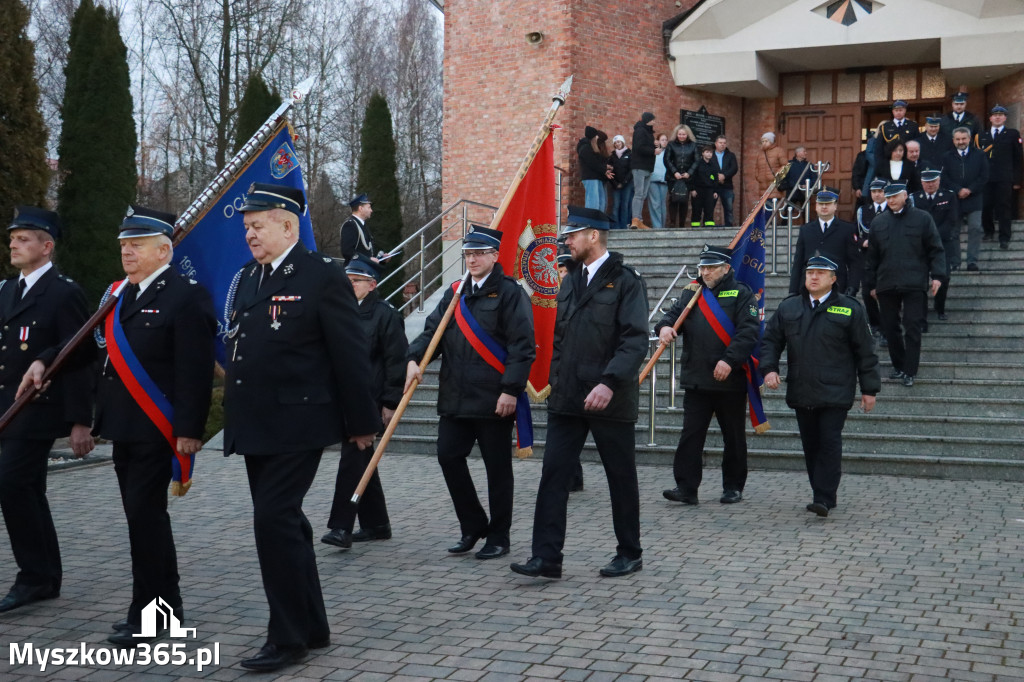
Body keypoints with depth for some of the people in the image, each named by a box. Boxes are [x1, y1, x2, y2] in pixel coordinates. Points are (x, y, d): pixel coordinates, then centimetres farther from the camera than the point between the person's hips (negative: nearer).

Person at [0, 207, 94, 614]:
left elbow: (79, 360, -13)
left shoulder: (64, 293, -10)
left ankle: (35, 575, -1)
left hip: (38, 410, -8)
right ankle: (46, 579, 21)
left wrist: (80, 422, -16)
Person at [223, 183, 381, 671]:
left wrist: (361, 421, -8)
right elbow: (240, 349, 17)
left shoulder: (322, 277, -9)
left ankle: (289, 636, 1)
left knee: (274, 520, -12)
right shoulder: (248, 278, 14)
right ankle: (311, 628, 26)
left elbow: (351, 354, -9)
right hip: (255, 427, 8)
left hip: (296, 426, -8)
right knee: (284, 523, 14)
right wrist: (238, 414, 15)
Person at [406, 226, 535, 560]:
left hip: (494, 399, -6)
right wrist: (414, 359, -9)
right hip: (456, 398, 6)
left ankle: (498, 537, 17)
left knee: (497, 468, 4)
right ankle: (472, 526, 21)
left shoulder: (510, 293, -5)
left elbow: (522, 345, -10)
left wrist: (511, 390, -17)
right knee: (448, 456, 4)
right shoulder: (456, 293, 15)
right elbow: (433, 330, 10)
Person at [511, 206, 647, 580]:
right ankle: (546, 556, 1)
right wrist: (556, 380, 14)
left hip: (611, 400, -6)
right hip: (567, 399, 6)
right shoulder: (570, 281, 14)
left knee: (621, 478, 7)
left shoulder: (626, 281, -7)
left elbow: (636, 340, -17)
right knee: (553, 475, -1)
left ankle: (629, 553, 22)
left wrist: (609, 382, -28)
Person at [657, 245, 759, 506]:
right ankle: (686, 487, 1)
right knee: (690, 434, -2)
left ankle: (734, 487, 20)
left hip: (731, 380, -3)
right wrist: (665, 326, -18)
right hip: (696, 380, 3)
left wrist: (729, 360, -20)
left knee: (734, 437, 8)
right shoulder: (691, 293, 14)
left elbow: (749, 330, -10)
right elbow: (674, 313, 7)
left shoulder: (741, 294, -1)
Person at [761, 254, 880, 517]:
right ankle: (821, 494, 19)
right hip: (801, 392, 4)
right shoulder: (788, 307, 9)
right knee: (810, 445, 9)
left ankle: (824, 498, -8)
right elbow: (771, 340, 13)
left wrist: (869, 389, 1)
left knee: (830, 443, -9)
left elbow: (864, 352, 2)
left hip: (835, 393, -4)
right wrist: (769, 368, -4)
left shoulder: (849, 309, 0)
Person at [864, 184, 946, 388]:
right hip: (886, 285, 3)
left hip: (914, 285, -3)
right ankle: (898, 366, 21)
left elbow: (936, 250, 4)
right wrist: (871, 284, 13)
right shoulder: (878, 223, 11)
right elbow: (871, 256, 15)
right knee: (890, 327, 7)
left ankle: (910, 371, 2)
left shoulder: (922, 219, 4)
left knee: (912, 328, -4)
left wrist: (937, 275, -7)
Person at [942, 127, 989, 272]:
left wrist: (969, 190, -9)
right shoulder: (947, 157, 8)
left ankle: (972, 261, -4)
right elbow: (944, 178, 2)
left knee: (975, 229, -8)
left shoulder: (980, 155, 7)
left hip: (974, 199, -1)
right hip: (954, 200, 1)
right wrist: (958, 190, -11)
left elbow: (984, 177, 2)